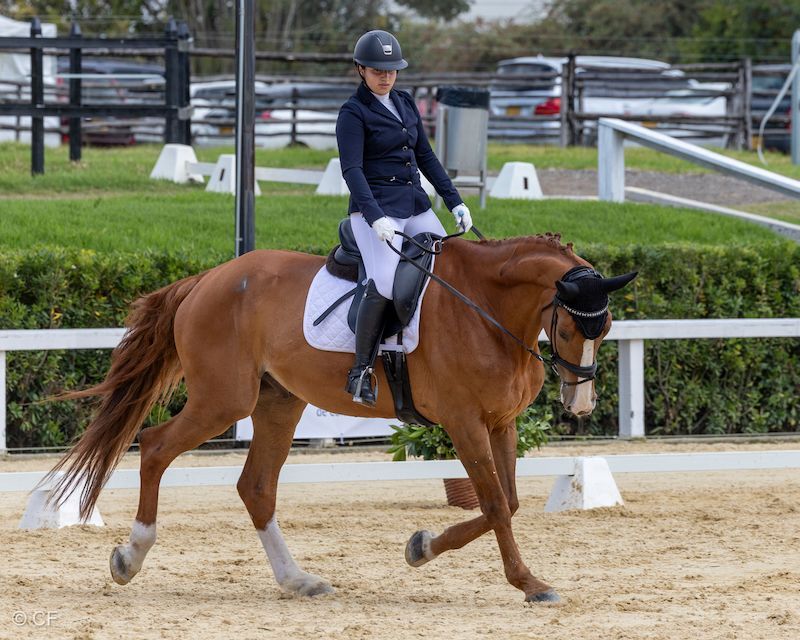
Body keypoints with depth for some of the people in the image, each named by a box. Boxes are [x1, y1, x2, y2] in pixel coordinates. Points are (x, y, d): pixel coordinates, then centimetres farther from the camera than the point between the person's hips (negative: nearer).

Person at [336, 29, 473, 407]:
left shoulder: (406, 104, 14)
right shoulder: (354, 113, -7)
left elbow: (425, 157, 20)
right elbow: (352, 169, -17)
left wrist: (455, 202, 12)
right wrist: (375, 217, -30)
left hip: (416, 207, 8)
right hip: (376, 210, -8)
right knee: (385, 283, -26)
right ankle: (361, 372, -17)